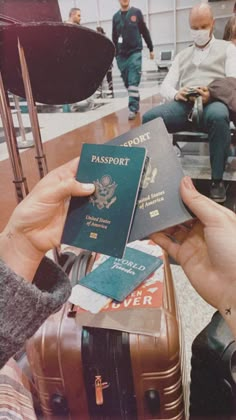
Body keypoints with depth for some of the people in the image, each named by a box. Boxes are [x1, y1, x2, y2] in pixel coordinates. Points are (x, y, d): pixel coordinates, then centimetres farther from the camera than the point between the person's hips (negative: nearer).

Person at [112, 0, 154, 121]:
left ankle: (132, 108, -13)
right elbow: (114, 37, 13)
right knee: (127, 83, 5)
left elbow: (145, 31, 7)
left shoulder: (136, 12, 5)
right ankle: (136, 104, 18)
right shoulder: (116, 17, 10)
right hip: (121, 55, 3)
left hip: (135, 53, -3)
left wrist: (151, 49, 7)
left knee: (133, 82, -12)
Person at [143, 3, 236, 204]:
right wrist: (176, 94, -9)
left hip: (213, 102, -2)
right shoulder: (182, 55, 29)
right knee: (150, 117, -27)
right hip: (184, 104, 3)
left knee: (218, 116, -40)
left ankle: (217, 180, -27)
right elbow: (166, 85, 17)